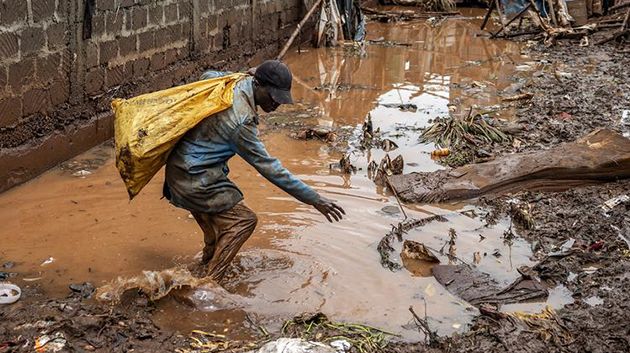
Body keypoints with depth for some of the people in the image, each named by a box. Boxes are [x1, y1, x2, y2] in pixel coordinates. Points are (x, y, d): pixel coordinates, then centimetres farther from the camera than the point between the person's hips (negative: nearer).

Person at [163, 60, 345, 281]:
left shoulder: (234, 85, -2)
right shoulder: (240, 121, -28)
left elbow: (207, 76, 23)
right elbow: (268, 167, -26)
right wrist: (313, 199, -25)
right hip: (196, 178, -10)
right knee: (243, 220, -9)